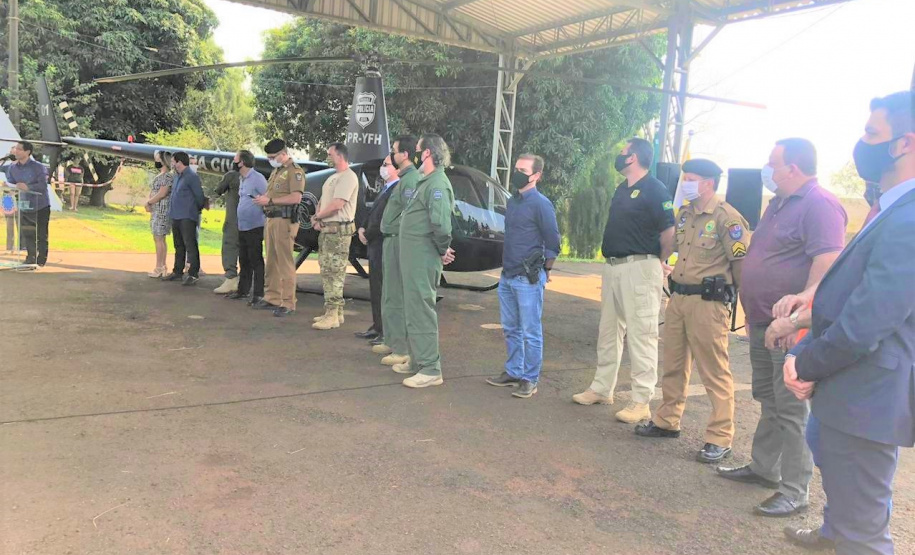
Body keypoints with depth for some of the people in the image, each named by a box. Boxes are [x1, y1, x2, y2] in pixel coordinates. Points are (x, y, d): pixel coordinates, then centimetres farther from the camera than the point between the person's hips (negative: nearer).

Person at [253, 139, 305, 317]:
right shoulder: (276, 171, 22)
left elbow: (296, 197, -18)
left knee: (285, 263, -8)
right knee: (271, 262, 12)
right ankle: (271, 298, 21)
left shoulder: (294, 171, -7)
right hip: (271, 219, 9)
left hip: (285, 221, -9)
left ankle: (288, 304, -4)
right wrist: (263, 199, 7)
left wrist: (270, 200, -16)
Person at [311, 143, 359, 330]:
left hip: (338, 230, -10)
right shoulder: (333, 178, 21)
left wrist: (317, 216, -7)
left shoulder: (348, 177, -11)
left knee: (333, 272, -11)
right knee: (327, 271, 13)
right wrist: (318, 217, 0)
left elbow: (337, 204, -20)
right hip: (326, 229, 10)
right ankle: (335, 311, 19)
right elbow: (322, 201, 21)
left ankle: (332, 315, -10)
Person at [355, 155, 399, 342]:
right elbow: (372, 212, 20)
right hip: (375, 245, 10)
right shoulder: (385, 189, 17)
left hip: (385, 246, -10)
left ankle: (388, 332, 4)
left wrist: (368, 236, -10)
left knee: (384, 289, -4)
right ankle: (378, 327, 26)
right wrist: (362, 227, 3)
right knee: (375, 287, 16)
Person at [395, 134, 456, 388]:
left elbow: (441, 223, -29)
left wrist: (443, 250, -15)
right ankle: (417, 360, 30)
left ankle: (431, 369, 0)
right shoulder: (425, 181, 16)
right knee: (413, 308, 18)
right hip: (413, 256, 11)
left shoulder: (437, 184, -17)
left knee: (421, 310, -6)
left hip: (423, 258, -10)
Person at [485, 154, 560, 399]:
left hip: (528, 279, -8)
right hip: (507, 276, 8)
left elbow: (553, 242, -9)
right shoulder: (512, 202, 12)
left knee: (530, 332, 0)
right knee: (510, 329, 16)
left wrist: (543, 271, -2)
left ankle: (530, 379, 9)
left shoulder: (541, 204, -11)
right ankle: (513, 372, 28)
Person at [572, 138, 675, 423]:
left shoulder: (654, 190, -12)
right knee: (609, 332, 15)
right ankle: (602, 389, 26)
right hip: (613, 267, 9)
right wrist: (611, 263, 16)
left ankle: (641, 402, 0)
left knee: (641, 335, -5)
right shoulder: (622, 189, 15)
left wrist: (661, 262, -4)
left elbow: (669, 230, -15)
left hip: (639, 268, -9)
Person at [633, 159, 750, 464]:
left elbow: (742, 263, -12)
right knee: (673, 364, 17)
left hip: (708, 303, -8)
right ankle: (667, 421, 31)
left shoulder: (727, 217, -11)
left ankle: (720, 439, 8)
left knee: (714, 372, -1)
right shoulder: (684, 215, 14)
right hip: (677, 298, 8)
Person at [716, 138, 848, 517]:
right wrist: (752, 310, 21)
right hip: (763, 325, 10)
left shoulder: (820, 205, -15)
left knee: (791, 410, -3)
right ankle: (763, 468, 32)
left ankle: (795, 492, 7)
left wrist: (796, 318, -28)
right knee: (768, 401, 19)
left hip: (790, 328, -10)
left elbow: (826, 266, -24)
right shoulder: (778, 204, 15)